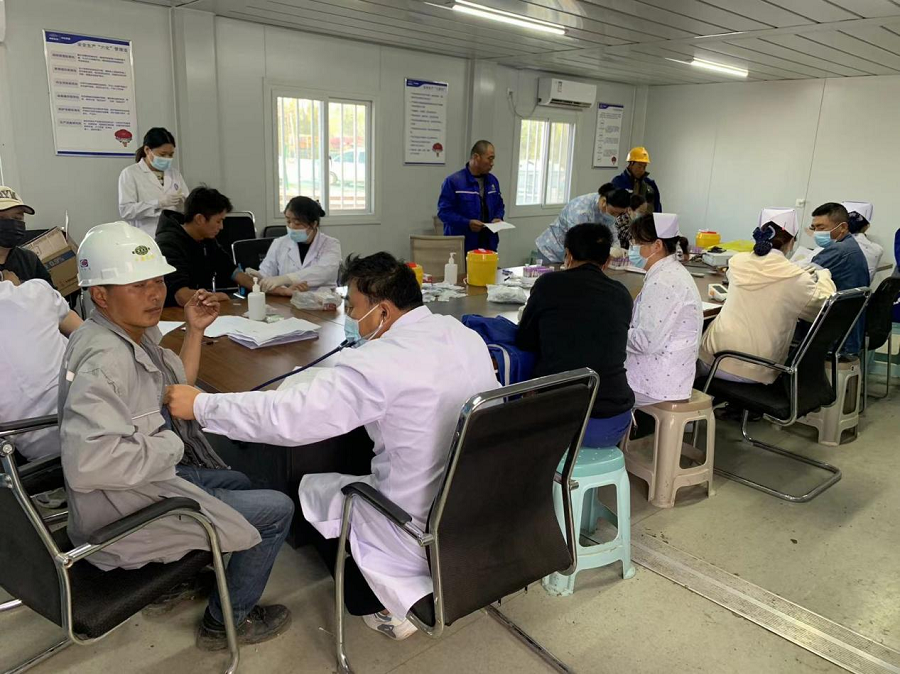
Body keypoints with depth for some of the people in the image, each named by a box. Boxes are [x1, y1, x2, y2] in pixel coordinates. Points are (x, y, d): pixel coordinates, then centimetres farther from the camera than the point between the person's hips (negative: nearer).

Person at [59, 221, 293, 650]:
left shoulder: (136, 331, 1)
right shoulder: (105, 358, -30)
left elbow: (176, 389, 15)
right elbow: (87, 461, -41)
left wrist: (195, 331, 3)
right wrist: (168, 447, -25)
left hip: (140, 481, 10)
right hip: (122, 516, -10)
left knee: (236, 483, 29)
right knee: (277, 510, -4)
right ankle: (226, 621, 16)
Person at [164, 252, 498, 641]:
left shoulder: (379, 362, -24)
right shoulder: (466, 335, -2)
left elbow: (289, 416, -23)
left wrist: (199, 405, -12)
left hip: (425, 526, -7)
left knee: (311, 492, 16)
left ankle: (389, 607, 19)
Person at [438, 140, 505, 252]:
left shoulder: (493, 181, 11)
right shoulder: (453, 181, -9)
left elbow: (499, 205, 23)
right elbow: (444, 211, -12)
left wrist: (498, 218, 0)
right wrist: (467, 223, -23)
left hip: (488, 245, 6)